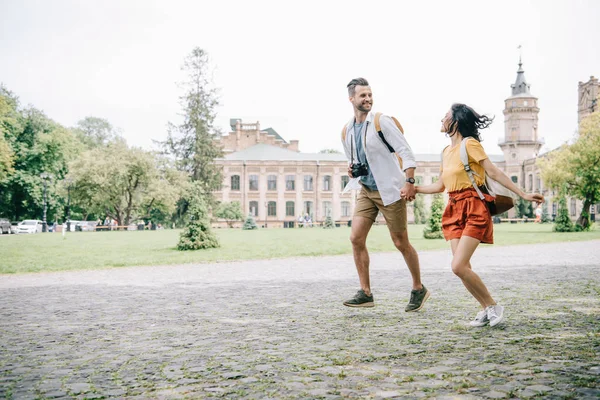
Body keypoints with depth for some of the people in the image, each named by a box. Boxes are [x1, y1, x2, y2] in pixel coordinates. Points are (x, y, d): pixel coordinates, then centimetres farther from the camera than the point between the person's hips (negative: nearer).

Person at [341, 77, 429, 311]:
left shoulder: (381, 121, -10)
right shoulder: (346, 131, 8)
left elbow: (406, 152, -14)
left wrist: (409, 181, -24)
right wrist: (351, 170, -1)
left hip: (389, 190, -6)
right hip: (366, 190, 6)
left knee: (401, 243, 1)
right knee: (356, 238, -4)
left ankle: (419, 289, 20)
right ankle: (365, 293, 4)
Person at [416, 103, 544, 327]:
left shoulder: (470, 144, -7)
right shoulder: (446, 152, 15)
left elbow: (494, 173, -9)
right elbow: (440, 186, 24)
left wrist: (523, 195, -14)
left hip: (474, 209, -7)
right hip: (454, 210, 7)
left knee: (458, 266, -17)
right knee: (462, 268, 0)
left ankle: (493, 306, 2)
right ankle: (486, 309, 16)